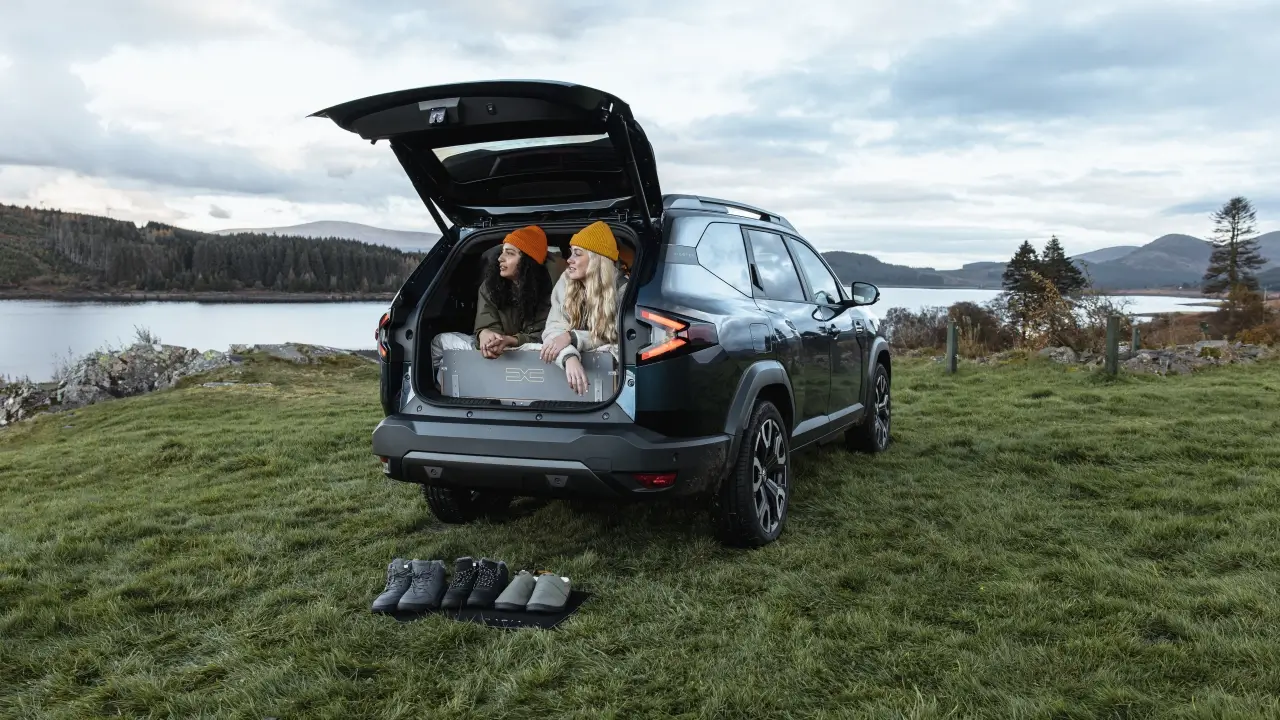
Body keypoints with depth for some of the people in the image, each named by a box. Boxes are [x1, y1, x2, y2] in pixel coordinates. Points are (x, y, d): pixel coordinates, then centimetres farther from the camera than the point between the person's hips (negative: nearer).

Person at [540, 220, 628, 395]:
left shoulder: (622, 289, -7)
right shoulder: (565, 283, 0)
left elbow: (616, 340, -9)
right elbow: (553, 330, -10)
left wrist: (572, 337, -23)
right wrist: (569, 357, -31)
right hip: (574, 363, 2)